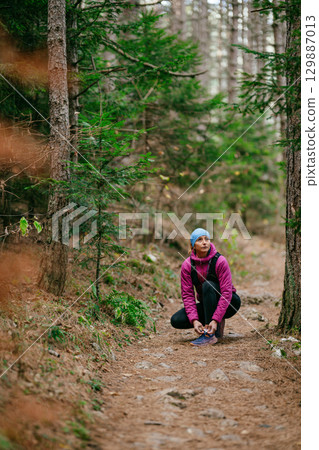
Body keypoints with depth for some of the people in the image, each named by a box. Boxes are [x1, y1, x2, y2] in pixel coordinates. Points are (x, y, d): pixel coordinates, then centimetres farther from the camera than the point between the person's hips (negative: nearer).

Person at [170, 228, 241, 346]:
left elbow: (226, 292, -25)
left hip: (229, 304, -4)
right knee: (176, 320, -17)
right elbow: (187, 295, -12)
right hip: (207, 305, 4)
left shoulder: (220, 261, -21)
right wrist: (194, 320, -27)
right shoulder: (187, 265, -11)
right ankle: (217, 327, 1)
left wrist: (215, 320, -34)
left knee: (208, 285, -33)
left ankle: (210, 334, -32)